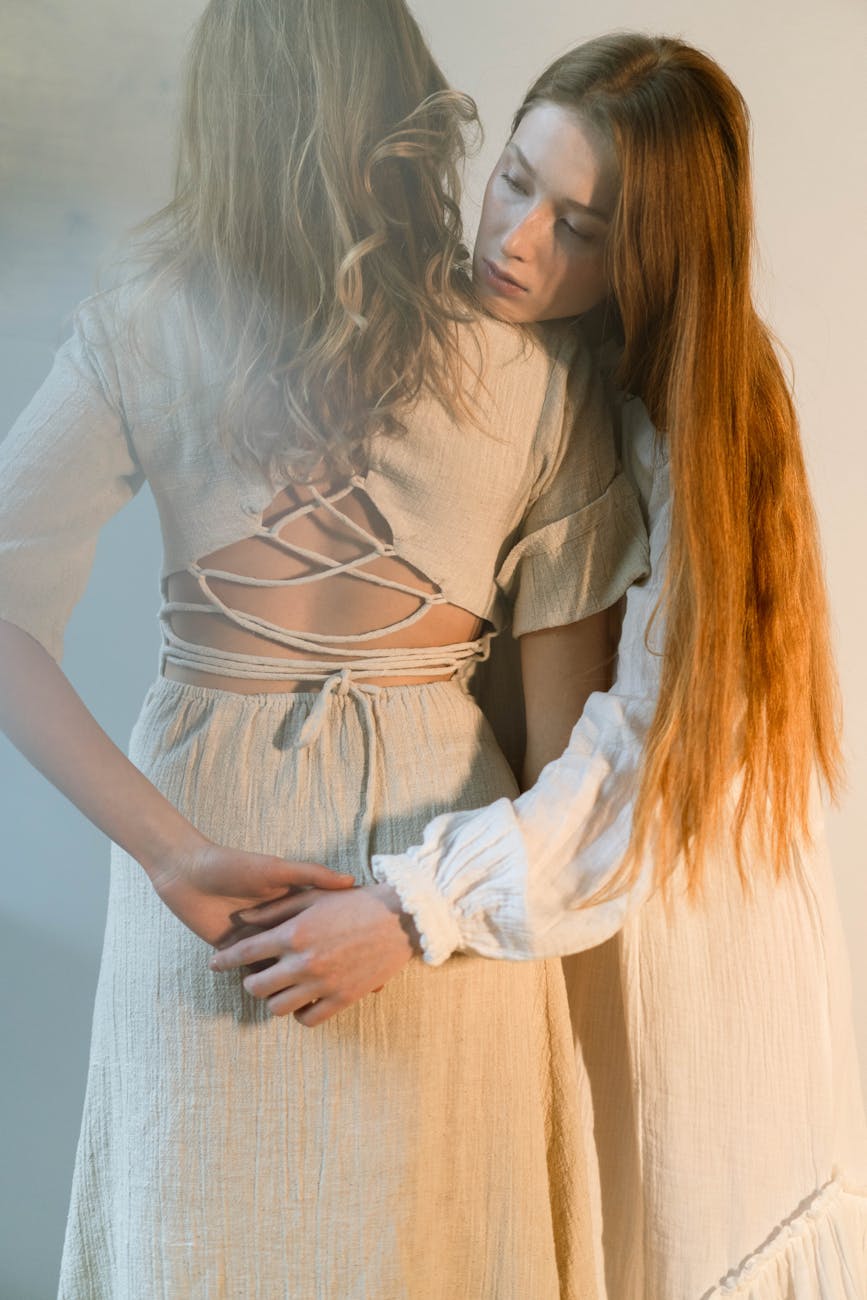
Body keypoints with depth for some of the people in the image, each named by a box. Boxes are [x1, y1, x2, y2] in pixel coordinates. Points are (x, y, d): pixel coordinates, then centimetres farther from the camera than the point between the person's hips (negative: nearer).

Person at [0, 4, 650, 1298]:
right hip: (437, 817, 0)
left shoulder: (138, 334, -8)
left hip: (209, 798, 1)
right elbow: (565, 689, -5)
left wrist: (168, 848, -17)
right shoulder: (539, 362, -9)